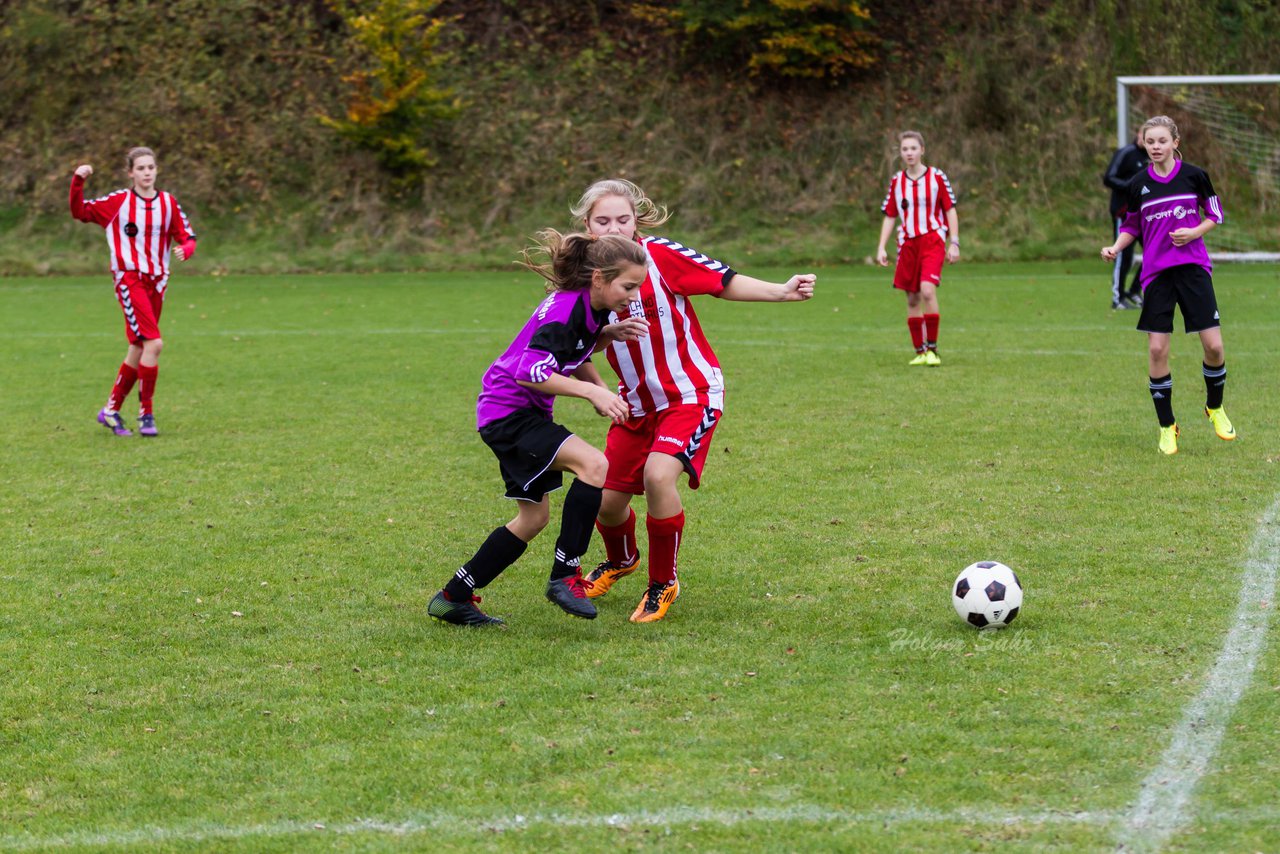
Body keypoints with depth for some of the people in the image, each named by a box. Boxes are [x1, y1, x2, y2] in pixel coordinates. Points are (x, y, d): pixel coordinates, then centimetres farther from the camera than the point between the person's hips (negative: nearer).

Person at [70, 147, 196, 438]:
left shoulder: (168, 203, 6)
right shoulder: (119, 201, -2)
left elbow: (187, 237, 9)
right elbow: (80, 211, 2)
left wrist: (185, 249, -14)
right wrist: (78, 181, -13)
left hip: (156, 282, 5)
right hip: (129, 279, -5)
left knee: (138, 351, 8)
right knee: (154, 343, -19)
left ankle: (111, 410, 22)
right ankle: (146, 414, -11)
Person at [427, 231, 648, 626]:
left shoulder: (593, 308, 4)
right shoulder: (565, 310, -24)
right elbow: (529, 372, -31)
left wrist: (602, 391, 5)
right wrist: (591, 391, -32)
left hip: (526, 414, 10)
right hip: (506, 412, -10)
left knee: (534, 517, 15)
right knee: (594, 464, -27)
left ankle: (453, 598, 22)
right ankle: (565, 575, -19)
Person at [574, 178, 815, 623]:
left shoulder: (660, 254, -16)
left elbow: (725, 282, -11)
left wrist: (782, 292, -24)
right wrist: (612, 331, -22)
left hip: (691, 393, -5)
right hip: (637, 403, 5)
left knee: (658, 474, -28)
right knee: (608, 498, 8)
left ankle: (663, 585, -6)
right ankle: (621, 561, 47)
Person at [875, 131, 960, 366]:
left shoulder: (936, 177, -2)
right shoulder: (896, 181, 7)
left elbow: (951, 210, 2)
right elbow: (889, 216, 12)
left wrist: (954, 243, -3)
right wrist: (881, 248, 5)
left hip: (932, 240, -4)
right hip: (907, 243, 4)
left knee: (927, 290, -21)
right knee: (912, 298, 5)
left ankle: (932, 348, -12)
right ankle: (920, 352, 15)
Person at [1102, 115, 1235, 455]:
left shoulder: (1194, 176, -1)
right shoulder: (1138, 184, 3)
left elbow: (1215, 215, 8)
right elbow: (1131, 225, 13)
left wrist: (1195, 232, -9)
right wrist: (1116, 247, -5)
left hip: (1194, 267, -1)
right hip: (1156, 272, 1)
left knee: (1213, 346, -6)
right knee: (1157, 350, -5)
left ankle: (1215, 408, 23)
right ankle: (1167, 425, 9)